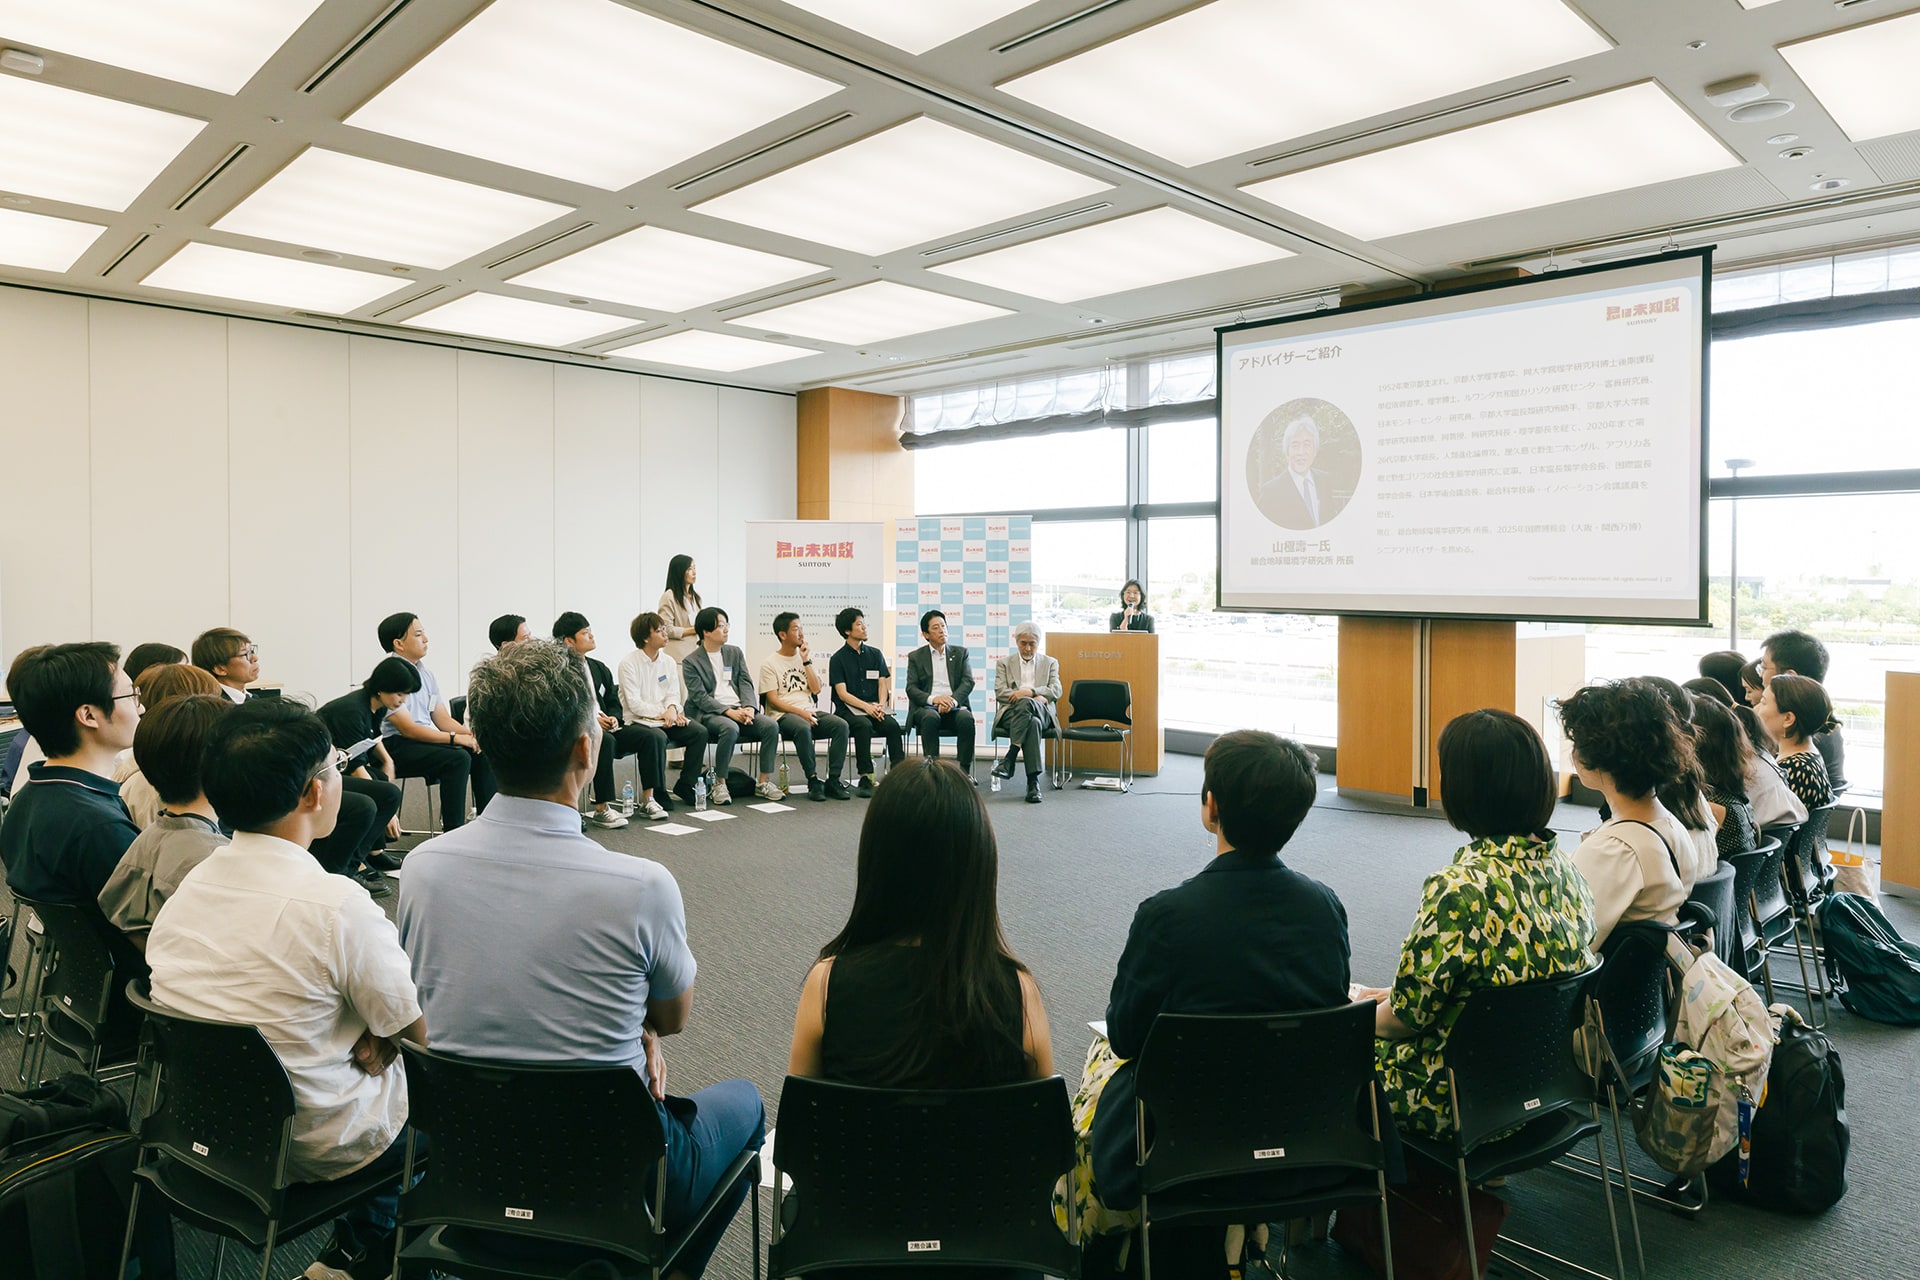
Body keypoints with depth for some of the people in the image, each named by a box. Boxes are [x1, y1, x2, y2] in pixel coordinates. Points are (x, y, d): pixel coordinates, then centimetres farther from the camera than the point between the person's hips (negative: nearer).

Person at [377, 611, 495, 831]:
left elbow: (443, 719, 13)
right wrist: (455, 738, -21)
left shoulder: (426, 673, 13)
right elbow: (407, 728, -17)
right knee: (458, 758, -29)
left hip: (426, 739, 8)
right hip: (396, 746, -8)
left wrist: (472, 735, -7)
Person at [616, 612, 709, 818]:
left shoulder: (668, 661, 12)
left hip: (667, 718, 6)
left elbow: (673, 694, 8)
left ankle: (685, 786, -2)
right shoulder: (629, 663, -7)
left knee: (700, 731, -16)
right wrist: (663, 713, -18)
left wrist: (672, 709, -15)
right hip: (638, 721, -6)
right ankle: (650, 797, -32)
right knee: (656, 737, -37)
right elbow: (634, 703, -13)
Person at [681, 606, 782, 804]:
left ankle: (764, 782, -14)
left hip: (740, 709, 5)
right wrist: (729, 712, -20)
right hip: (710, 713, -5)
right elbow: (700, 697, -8)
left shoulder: (735, 652, 17)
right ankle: (719, 784, -22)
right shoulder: (691, 662, 2)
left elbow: (746, 683, 10)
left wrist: (749, 707, -11)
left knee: (771, 725, -21)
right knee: (730, 728, -37)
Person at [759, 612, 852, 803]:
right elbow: (773, 700, -7)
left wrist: (806, 661, 0)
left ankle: (833, 780, -20)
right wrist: (800, 712, -18)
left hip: (810, 711, 5)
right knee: (803, 727, -39)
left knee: (841, 725, -22)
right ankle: (813, 780, -27)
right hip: (784, 715, -5)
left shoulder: (806, 657, 17)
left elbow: (816, 689, 7)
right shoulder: (770, 664, 2)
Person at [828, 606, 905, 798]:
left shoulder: (875, 654, 16)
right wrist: (866, 707, -20)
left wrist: (881, 706, -11)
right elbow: (842, 694, -5)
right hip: (848, 710, -3)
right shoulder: (838, 658, 3)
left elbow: (883, 685, 10)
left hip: (874, 708, 3)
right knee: (864, 725, -35)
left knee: (893, 725, -27)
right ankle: (865, 779, -32)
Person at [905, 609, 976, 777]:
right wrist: (933, 699, -18)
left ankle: (965, 770, -28)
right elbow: (911, 689, 2)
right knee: (931, 718, -37)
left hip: (954, 706, 1)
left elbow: (968, 682, 3)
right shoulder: (915, 657, 13)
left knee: (966, 718, -34)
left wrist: (953, 700, -18)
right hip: (926, 708, -1)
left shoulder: (960, 653, 17)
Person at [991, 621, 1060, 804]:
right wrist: (1036, 697, -9)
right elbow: (1000, 692, 3)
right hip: (1012, 713, 0)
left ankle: (1010, 756, -40)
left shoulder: (1050, 663, 22)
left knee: (1025, 703, -39)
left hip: (1042, 713, 1)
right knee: (1032, 723, -39)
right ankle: (1033, 781, -43)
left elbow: (1056, 692, 6)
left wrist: (1030, 692, -12)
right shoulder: (1004, 663, 19)